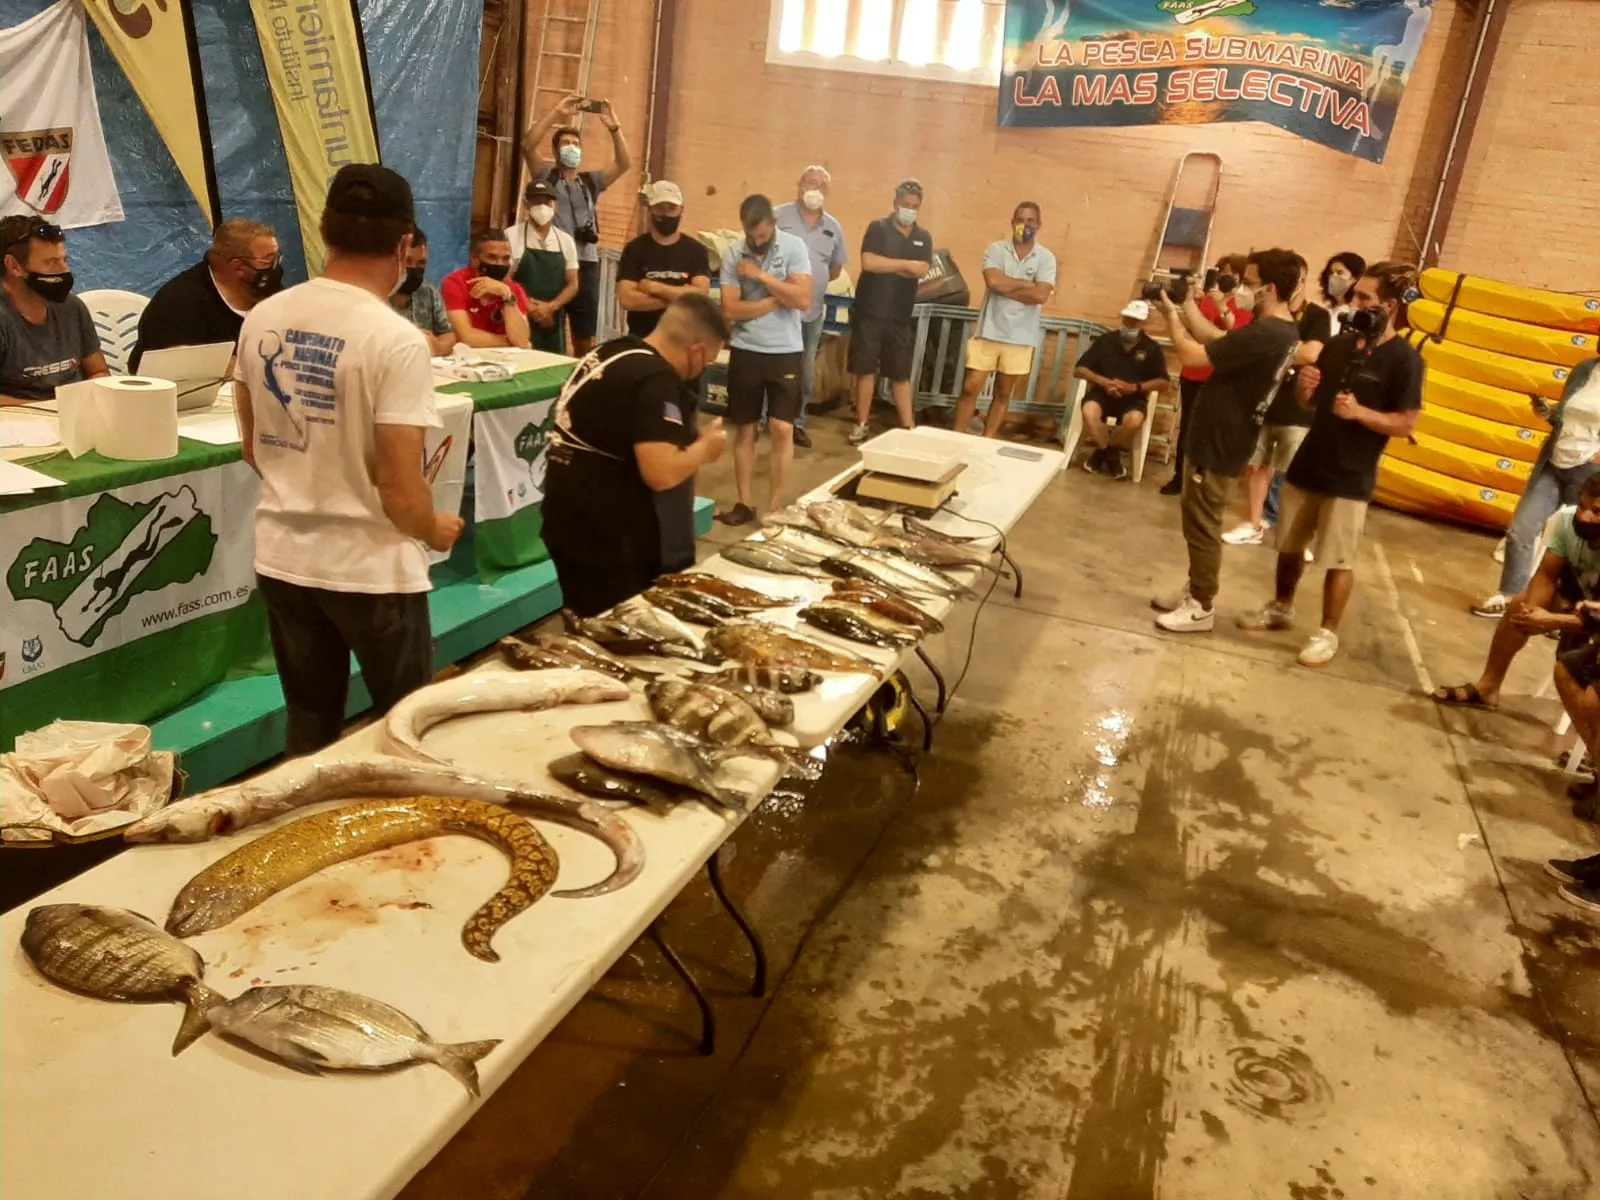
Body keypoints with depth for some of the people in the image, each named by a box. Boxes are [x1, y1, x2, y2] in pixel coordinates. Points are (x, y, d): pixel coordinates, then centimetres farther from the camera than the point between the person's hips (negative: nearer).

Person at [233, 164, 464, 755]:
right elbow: (400, 491, -20)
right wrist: (437, 531, 0)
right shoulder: (395, 339, -19)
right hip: (370, 568, -6)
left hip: (282, 558, 6)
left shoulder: (262, 318, 1)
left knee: (308, 731, 19)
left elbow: (253, 448, 12)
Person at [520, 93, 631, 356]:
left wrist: (614, 127, -9)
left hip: (586, 264, 3)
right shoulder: (546, 176, 8)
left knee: (585, 337, 8)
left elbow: (624, 163, 4)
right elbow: (527, 145, -7)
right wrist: (557, 112, -12)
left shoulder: (591, 181, 15)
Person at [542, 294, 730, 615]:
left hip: (571, 516, 10)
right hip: (600, 530, -10)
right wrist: (704, 447, -10)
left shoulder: (617, 351, 9)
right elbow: (662, 474, -29)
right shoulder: (655, 379, -20)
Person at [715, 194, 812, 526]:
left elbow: (804, 300, -16)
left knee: (782, 429, -4)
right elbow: (730, 310, -10)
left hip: (785, 351, -1)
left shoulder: (794, 247, -6)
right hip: (745, 351, 2)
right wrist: (777, 299, -13)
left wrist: (761, 276, -16)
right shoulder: (733, 254, -3)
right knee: (744, 430, 7)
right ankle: (745, 504, 16)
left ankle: (776, 507, 5)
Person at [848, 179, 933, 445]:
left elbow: (923, 271, -6)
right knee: (866, 370, 2)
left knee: (901, 373, 6)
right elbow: (869, 262, -17)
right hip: (870, 312, -3)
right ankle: (861, 424, 11)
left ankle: (908, 426, 9)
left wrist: (887, 266, -12)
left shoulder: (923, 237, 9)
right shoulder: (878, 228, -2)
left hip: (901, 315, 3)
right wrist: (906, 265, -13)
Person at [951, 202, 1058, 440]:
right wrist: (1027, 284, -12)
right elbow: (993, 281, -18)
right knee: (970, 388, -1)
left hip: (1020, 337, 1)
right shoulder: (996, 249, 0)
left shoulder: (1046, 258, 0)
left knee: (1003, 394, 10)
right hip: (989, 331, -1)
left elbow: (1040, 295, -15)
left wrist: (1006, 286, -13)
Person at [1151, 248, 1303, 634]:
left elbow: (1192, 356, -24)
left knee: (1202, 526, 2)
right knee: (1197, 521, 20)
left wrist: (1171, 315, -9)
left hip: (1219, 444, -10)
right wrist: (1188, 306, 7)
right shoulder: (1283, 331, 6)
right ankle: (1195, 591, 32)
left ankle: (1201, 609, 13)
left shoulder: (1263, 335, -27)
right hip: (1221, 438, 10)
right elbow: (1219, 341, 14)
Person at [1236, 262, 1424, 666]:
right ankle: (1281, 608, 36)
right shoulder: (1339, 344, 6)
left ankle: (1328, 633, 13)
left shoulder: (1404, 359, -12)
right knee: (1289, 546, 17)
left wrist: (1360, 412, -26)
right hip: (1308, 463, 6)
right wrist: (1304, 386, -8)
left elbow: (1406, 423, -13)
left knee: (1339, 560, 1)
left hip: (1350, 477, -6)